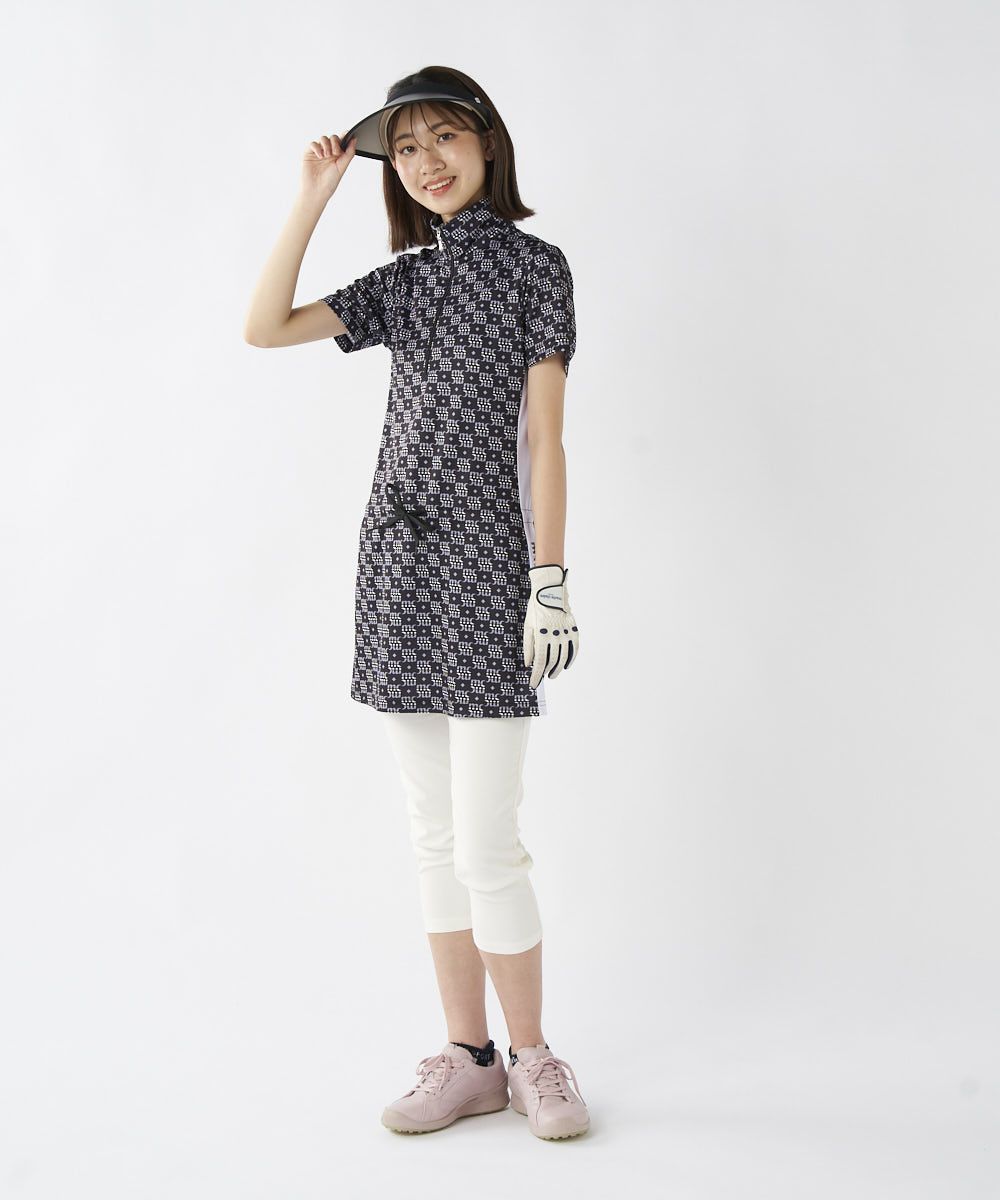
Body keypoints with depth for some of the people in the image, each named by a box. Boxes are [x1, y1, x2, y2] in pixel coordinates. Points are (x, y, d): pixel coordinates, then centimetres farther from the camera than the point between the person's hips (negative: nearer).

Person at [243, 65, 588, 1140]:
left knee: (485, 845, -5)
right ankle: (467, 1059, 19)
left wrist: (551, 584, -11)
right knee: (434, 834, 8)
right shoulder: (407, 281, 16)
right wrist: (314, 198, 4)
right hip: (399, 564, 6)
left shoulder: (534, 265, 1)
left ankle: (532, 1058, 14)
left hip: (483, 564, -6)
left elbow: (543, 438, -6)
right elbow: (265, 328, 6)